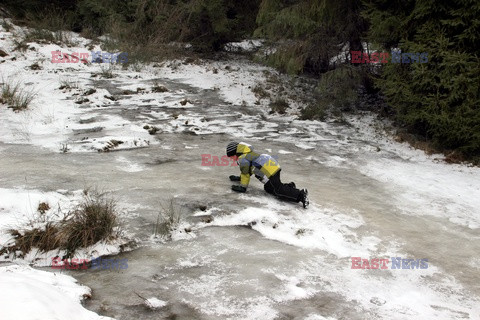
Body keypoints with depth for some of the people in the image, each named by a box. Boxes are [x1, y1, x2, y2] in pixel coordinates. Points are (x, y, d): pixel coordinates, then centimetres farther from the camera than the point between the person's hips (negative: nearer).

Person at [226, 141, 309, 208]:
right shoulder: (247, 153, 30)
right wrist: (239, 178, 51)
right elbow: (249, 169, 44)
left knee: (278, 191, -15)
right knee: (268, 188, 19)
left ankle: (301, 195, -29)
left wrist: (242, 187, 5)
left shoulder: (242, 158, -1)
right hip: (273, 165, 10)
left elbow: (246, 173, -3)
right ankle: (289, 186, 13)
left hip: (269, 170, -10)